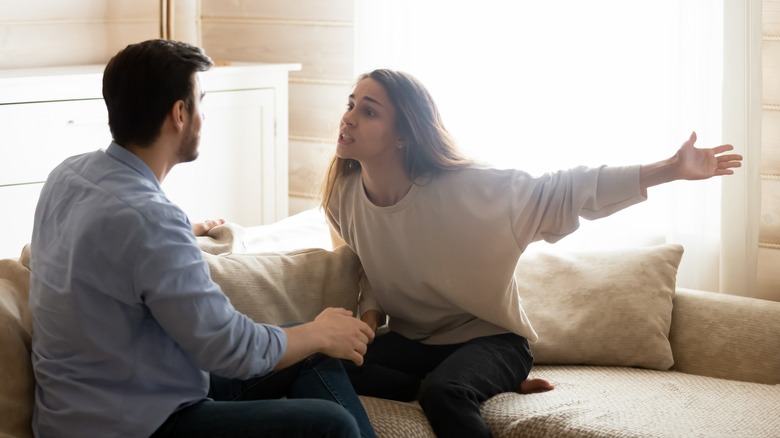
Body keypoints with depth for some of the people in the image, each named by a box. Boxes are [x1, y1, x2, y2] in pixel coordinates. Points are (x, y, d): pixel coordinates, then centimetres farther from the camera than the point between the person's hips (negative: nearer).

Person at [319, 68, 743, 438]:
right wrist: (370, 317, -9)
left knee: (442, 391, -39)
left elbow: (567, 189, -19)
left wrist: (671, 168, -24)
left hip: (488, 338, -6)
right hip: (410, 341, 6)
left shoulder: (465, 188, -22)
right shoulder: (343, 198, -8)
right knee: (329, 364, -26)